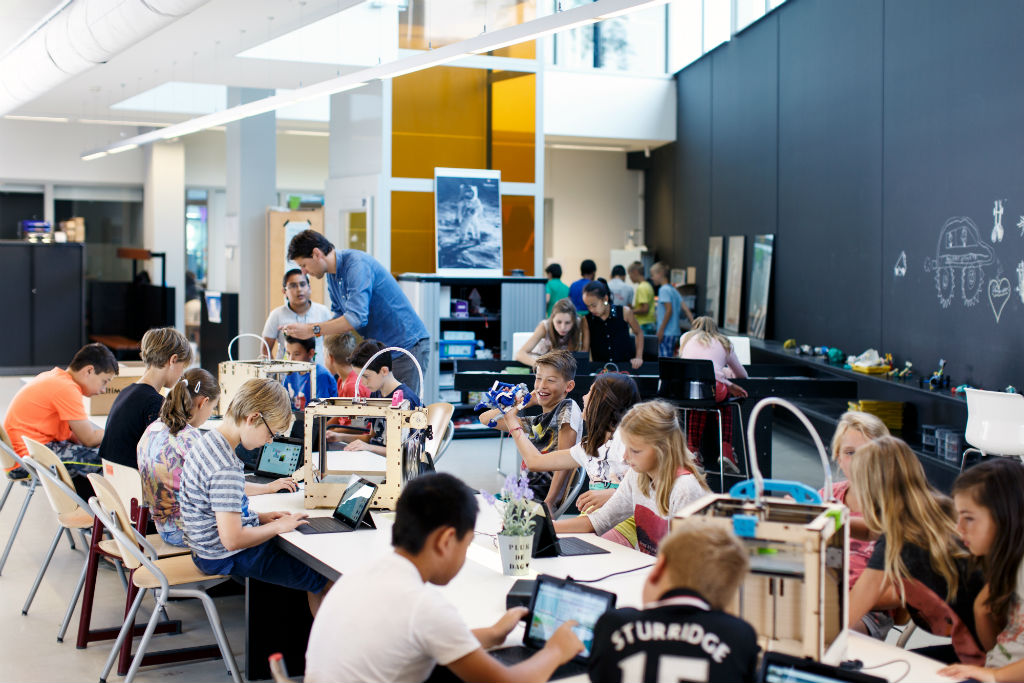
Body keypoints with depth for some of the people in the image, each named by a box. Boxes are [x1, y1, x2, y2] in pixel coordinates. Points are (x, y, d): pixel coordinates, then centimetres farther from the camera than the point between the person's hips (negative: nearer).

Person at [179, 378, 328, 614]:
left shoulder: (208, 440, 2)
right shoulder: (226, 468, -29)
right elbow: (232, 539, -30)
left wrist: (259, 517, 9)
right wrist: (277, 526, -16)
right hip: (226, 558, -10)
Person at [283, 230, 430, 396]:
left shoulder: (357, 264, -21)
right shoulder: (332, 274, 9)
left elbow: (357, 317, -29)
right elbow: (340, 315, 18)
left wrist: (312, 330, -25)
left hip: (407, 345, -9)